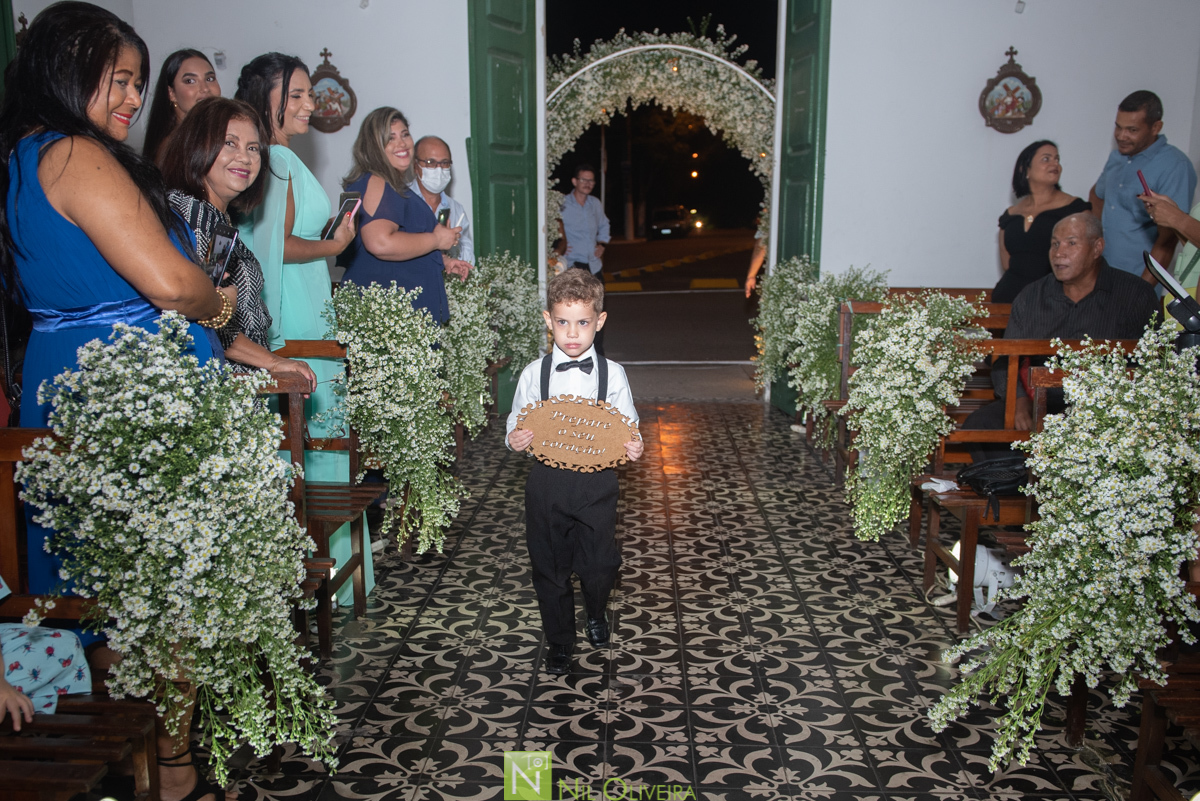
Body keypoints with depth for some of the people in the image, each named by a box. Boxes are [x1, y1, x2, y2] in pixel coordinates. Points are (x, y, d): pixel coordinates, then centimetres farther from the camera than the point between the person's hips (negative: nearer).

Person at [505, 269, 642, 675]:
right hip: (547, 481, 1)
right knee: (550, 567, 10)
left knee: (600, 564, 2)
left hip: (596, 481, -1)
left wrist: (633, 448, -17)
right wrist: (515, 439, -15)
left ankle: (596, 614, 39)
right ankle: (559, 642, 34)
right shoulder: (533, 373, -2)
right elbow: (517, 424, 7)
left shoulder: (613, 374, -2)